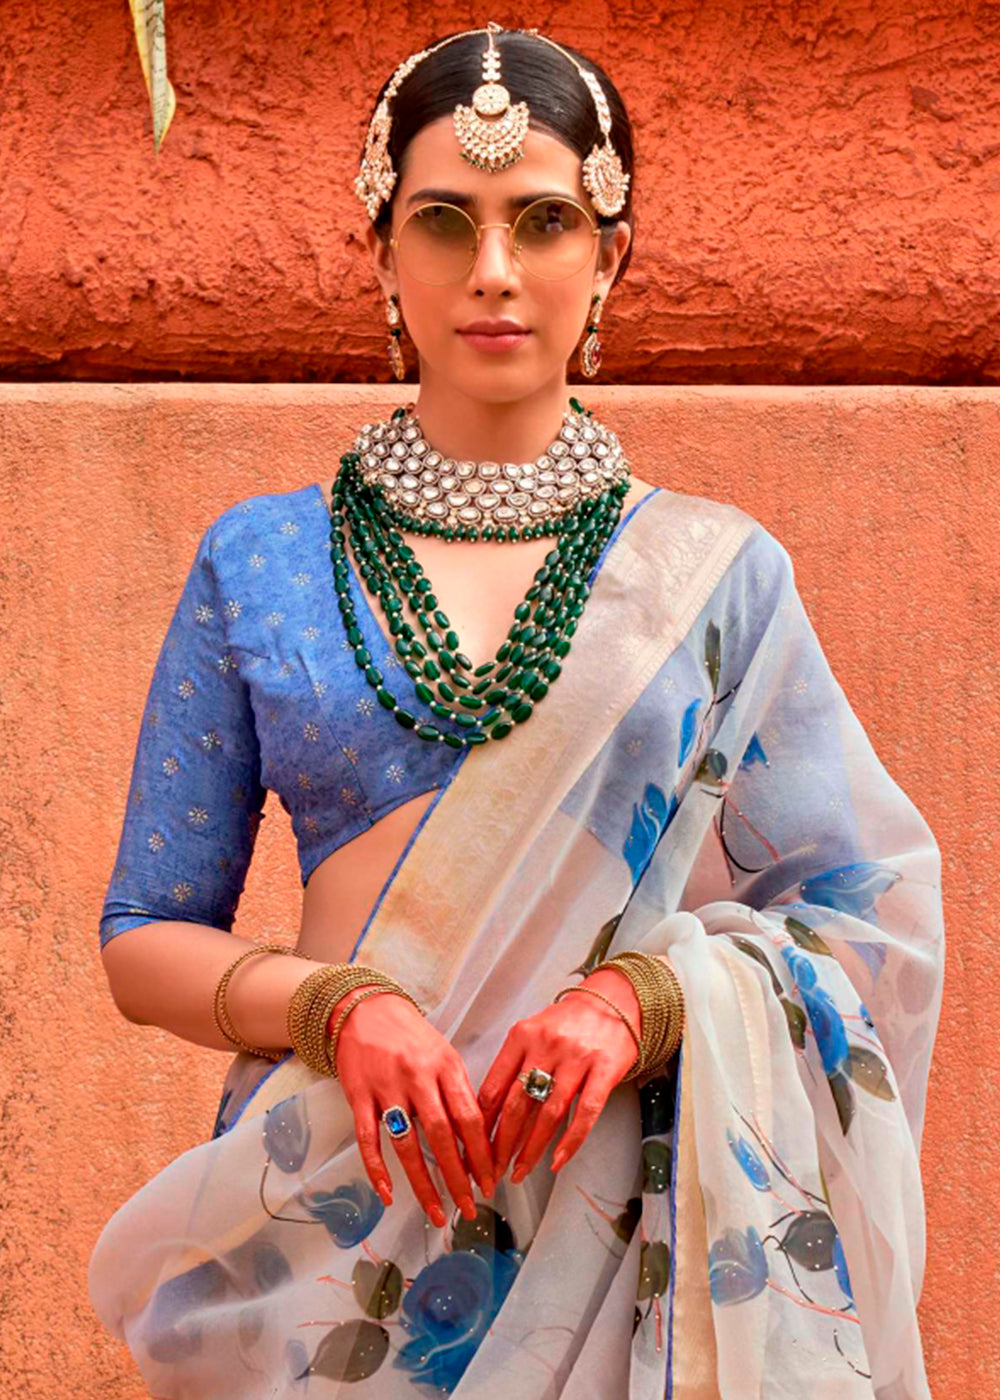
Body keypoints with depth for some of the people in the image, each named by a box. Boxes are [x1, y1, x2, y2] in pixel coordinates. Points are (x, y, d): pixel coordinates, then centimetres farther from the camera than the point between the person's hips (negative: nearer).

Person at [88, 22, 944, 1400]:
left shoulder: (713, 572, 2)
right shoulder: (259, 561, 4)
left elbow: (867, 926, 2)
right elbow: (147, 938, 4)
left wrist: (646, 1000, -16)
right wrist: (336, 1006, -15)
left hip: (627, 1202, 0)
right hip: (332, 1199, 0)